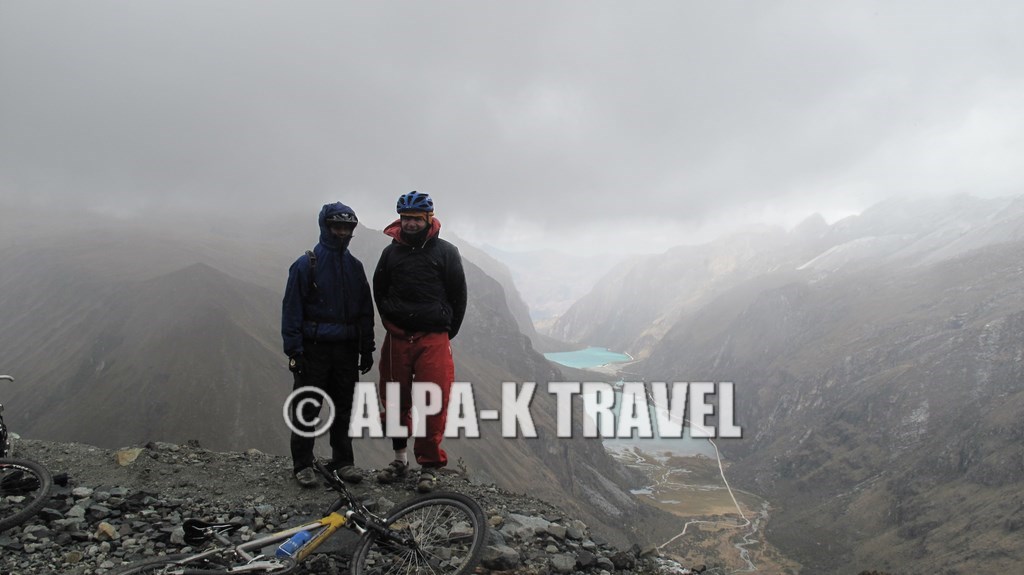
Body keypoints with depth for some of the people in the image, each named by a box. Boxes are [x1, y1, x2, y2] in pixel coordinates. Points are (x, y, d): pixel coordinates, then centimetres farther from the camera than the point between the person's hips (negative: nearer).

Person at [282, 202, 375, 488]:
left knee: (344, 407, 10)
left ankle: (343, 460, 21)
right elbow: (292, 309, -5)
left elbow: (365, 310, 12)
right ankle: (302, 464, 13)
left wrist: (367, 349, 8)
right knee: (307, 408, 2)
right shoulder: (306, 265, -5)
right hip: (314, 348, -4)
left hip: (346, 349, 4)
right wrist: (293, 350, -10)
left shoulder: (355, 266, 9)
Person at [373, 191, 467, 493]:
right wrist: (391, 323, 12)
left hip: (434, 340, -3)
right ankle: (400, 457, 26)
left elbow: (458, 296, 2)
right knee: (395, 401, 9)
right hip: (397, 338, 4)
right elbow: (379, 291, 19)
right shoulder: (391, 252, 8)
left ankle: (429, 466, 7)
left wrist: (446, 332, 3)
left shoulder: (446, 252, -1)